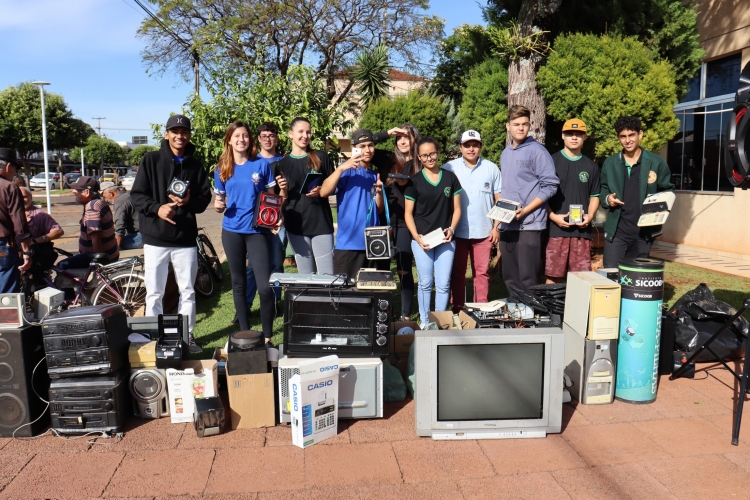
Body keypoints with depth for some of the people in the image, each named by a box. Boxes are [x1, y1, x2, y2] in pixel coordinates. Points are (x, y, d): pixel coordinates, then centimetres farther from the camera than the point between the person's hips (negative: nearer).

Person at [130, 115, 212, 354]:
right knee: (154, 294, 5)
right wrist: (156, 208, -20)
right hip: (155, 237, -2)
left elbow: (205, 197, 6)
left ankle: (187, 337, 22)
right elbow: (136, 195, -2)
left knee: (188, 292, 10)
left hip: (186, 238, 2)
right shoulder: (151, 160, 1)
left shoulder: (196, 165, 7)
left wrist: (189, 202, -15)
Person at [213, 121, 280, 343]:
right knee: (238, 283, 11)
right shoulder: (222, 169, 6)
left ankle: (267, 336, 4)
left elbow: (271, 196, 3)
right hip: (232, 230, 3)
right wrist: (218, 206, -11)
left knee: (265, 286, -10)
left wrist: (277, 217, -15)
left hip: (257, 230, -3)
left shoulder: (262, 164, -1)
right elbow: (219, 201, 13)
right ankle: (244, 332, 24)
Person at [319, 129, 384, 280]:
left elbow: (379, 209, 15)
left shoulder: (375, 175, 15)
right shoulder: (347, 170, -3)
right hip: (348, 243, -6)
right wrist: (341, 168, -27)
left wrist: (379, 191, -4)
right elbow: (324, 192, -17)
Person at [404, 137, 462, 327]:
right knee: (425, 283, 6)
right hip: (422, 239, -1)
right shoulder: (414, 181, 1)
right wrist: (416, 236, -11)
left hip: (446, 239, 1)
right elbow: (408, 213, 1)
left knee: (443, 284, 4)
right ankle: (424, 322, 18)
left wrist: (451, 229, -8)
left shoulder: (450, 177, 5)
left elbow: (457, 208, 8)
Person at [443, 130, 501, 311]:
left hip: (484, 231, 1)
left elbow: (499, 200, 6)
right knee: (457, 272, 8)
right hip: (457, 231, -1)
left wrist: (496, 227, 0)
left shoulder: (491, 168, 3)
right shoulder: (449, 168, 0)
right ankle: (458, 309, 18)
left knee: (482, 272, 8)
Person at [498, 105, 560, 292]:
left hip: (528, 224, -7)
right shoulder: (506, 153, 16)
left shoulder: (537, 151, -7)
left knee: (527, 279, -4)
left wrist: (525, 210, -17)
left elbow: (550, 185, -12)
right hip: (507, 224, 7)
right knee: (510, 278, 12)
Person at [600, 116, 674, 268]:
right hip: (616, 230, 1)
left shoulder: (656, 162, 1)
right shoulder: (609, 163, 7)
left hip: (644, 231, 0)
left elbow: (668, 190, 8)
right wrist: (607, 199, -9)